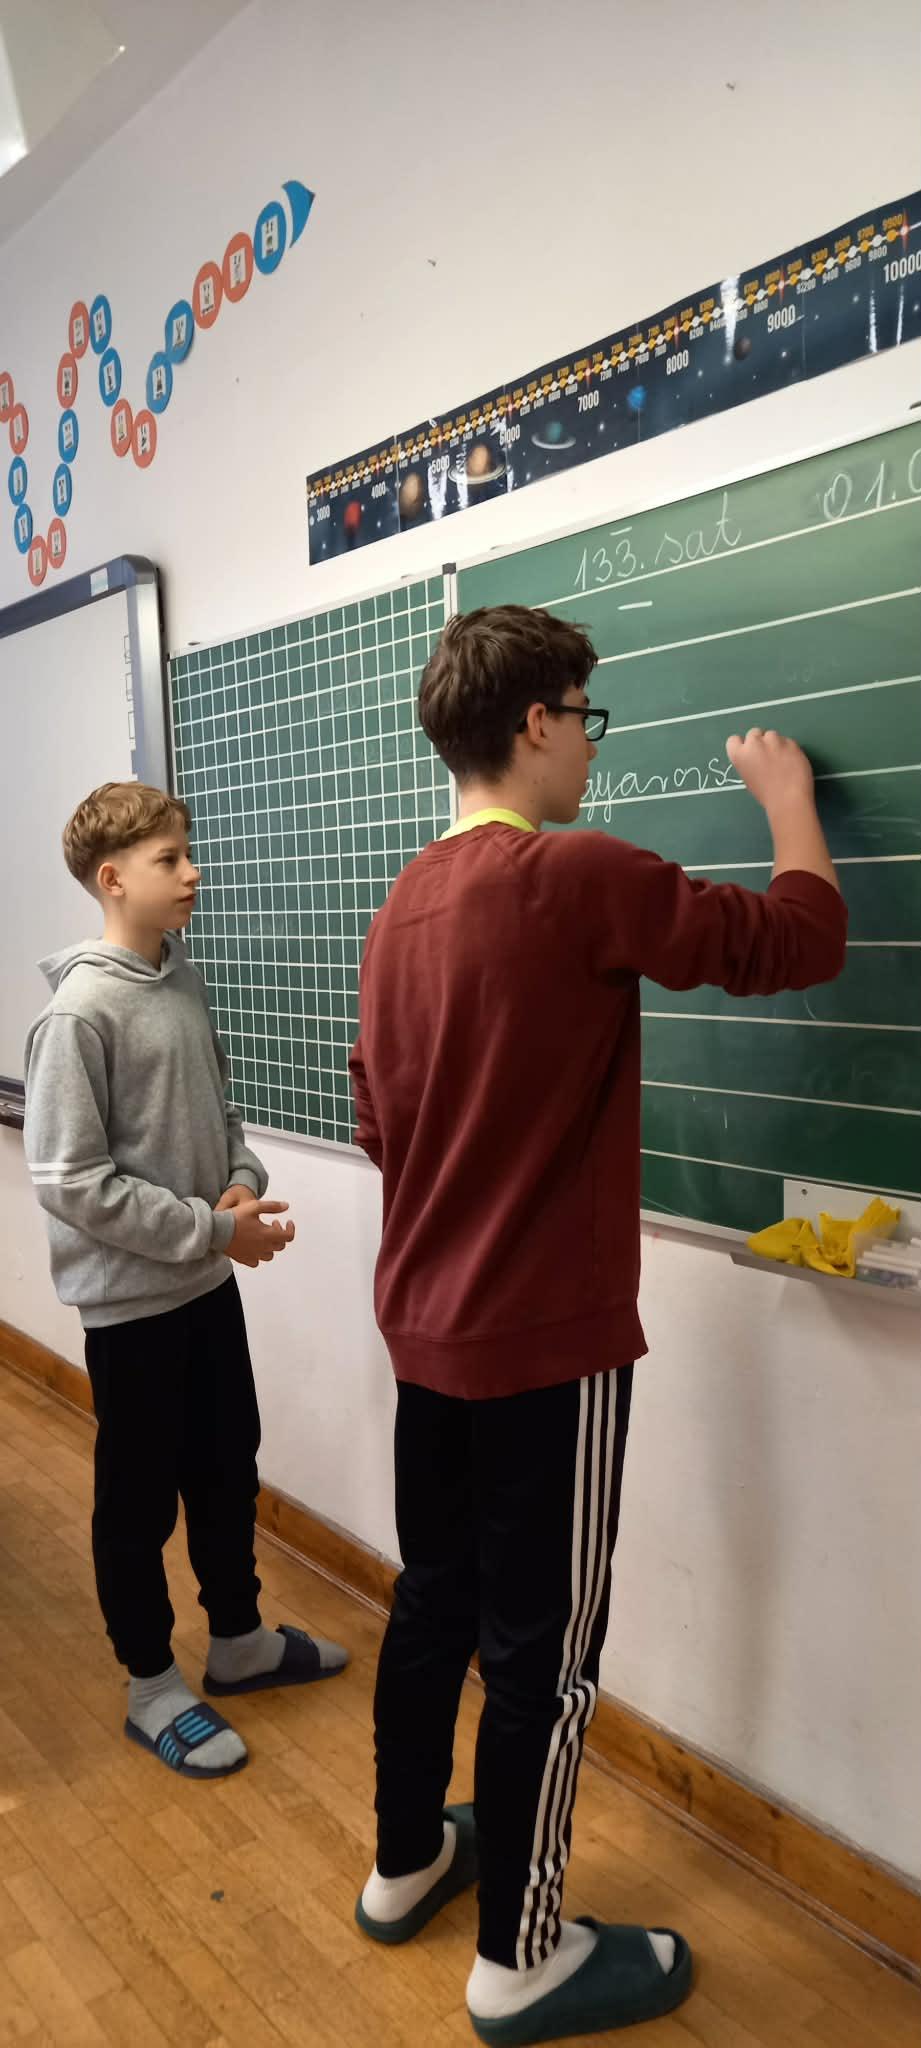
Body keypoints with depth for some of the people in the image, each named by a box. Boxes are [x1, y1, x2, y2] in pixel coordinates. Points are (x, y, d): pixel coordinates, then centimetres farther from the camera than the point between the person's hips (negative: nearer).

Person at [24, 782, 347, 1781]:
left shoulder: (186, 982, 2)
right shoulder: (79, 1013, -20)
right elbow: (68, 1182, -21)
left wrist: (245, 1179, -6)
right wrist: (213, 1229, -20)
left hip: (208, 1282, 7)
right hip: (131, 1298, -7)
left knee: (229, 1468, 20)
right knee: (140, 1498, 11)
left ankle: (239, 1642, 41)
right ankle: (153, 1689, 32)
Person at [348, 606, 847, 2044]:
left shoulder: (404, 905, 5)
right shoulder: (579, 877, -19)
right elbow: (800, 939, -11)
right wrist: (788, 792, 6)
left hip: (425, 1329, 8)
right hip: (547, 1344, -8)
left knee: (434, 1603, 22)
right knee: (543, 1647, 9)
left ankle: (408, 1860, 42)